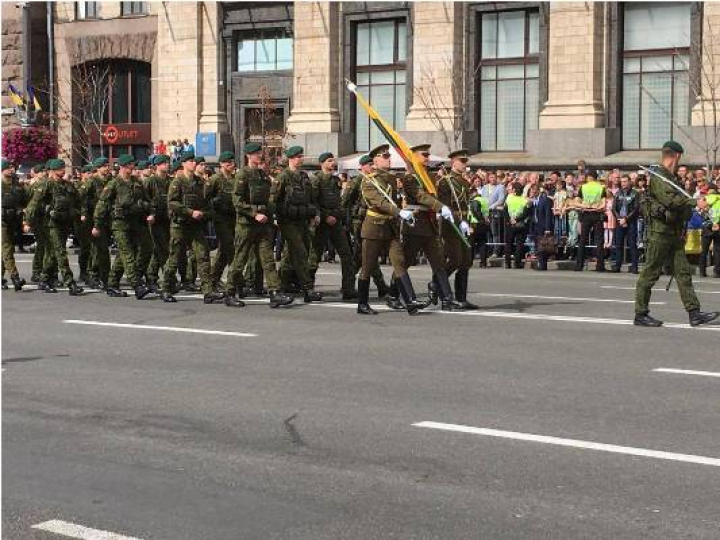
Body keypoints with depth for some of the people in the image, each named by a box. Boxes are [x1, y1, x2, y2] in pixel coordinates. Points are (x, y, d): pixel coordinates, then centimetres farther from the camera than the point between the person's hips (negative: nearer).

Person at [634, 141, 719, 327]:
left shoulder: (669, 177, 18)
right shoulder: (658, 177, -13)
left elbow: (677, 199, 20)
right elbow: (671, 200, -24)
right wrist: (692, 201, -11)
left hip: (674, 233, 10)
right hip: (660, 232, -10)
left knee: (683, 272, 6)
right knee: (650, 273, -3)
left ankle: (694, 313, 5)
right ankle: (640, 314, 4)